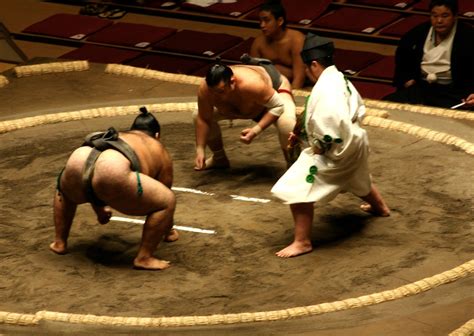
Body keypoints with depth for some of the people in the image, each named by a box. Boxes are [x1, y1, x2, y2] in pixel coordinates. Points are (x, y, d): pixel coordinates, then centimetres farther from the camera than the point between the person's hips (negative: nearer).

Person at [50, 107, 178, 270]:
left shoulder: (113, 137, 44)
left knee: (65, 191, 41)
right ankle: (144, 258, 10)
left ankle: (59, 243, 41)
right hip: (112, 175, -6)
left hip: (77, 163, 6)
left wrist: (99, 209, 71)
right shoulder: (159, 151, 31)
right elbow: (163, 195, 37)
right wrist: (169, 231, 52)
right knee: (167, 201, 11)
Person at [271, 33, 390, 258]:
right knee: (358, 180, 38)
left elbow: (334, 123, -36)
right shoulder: (340, 79, 5)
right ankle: (380, 207, 66)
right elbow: (358, 109, 16)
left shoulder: (325, 89, -26)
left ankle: (302, 242, -7)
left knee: (297, 189, -11)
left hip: (336, 150, -10)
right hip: (354, 143, 10)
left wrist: (320, 146, -19)